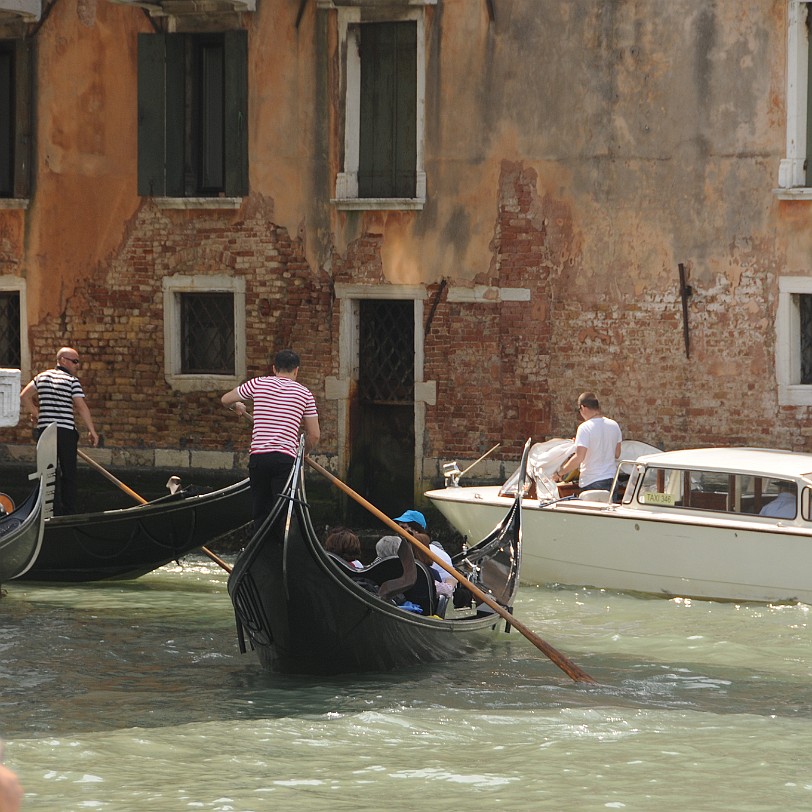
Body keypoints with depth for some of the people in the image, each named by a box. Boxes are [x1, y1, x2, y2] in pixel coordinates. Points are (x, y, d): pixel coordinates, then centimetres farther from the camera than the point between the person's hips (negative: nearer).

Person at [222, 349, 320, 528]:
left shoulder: (258, 384, 8)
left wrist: (237, 407, 44)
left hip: (258, 455, 2)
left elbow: (225, 400, 22)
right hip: (286, 458, -2)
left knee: (260, 513, 12)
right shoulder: (304, 393, 8)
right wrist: (302, 453, 27)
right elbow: (314, 435, 9)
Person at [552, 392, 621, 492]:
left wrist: (560, 473, -11)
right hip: (611, 479, 6)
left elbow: (579, 457, -21)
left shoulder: (585, 428, -15)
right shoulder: (614, 425, 4)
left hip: (591, 482, -6)